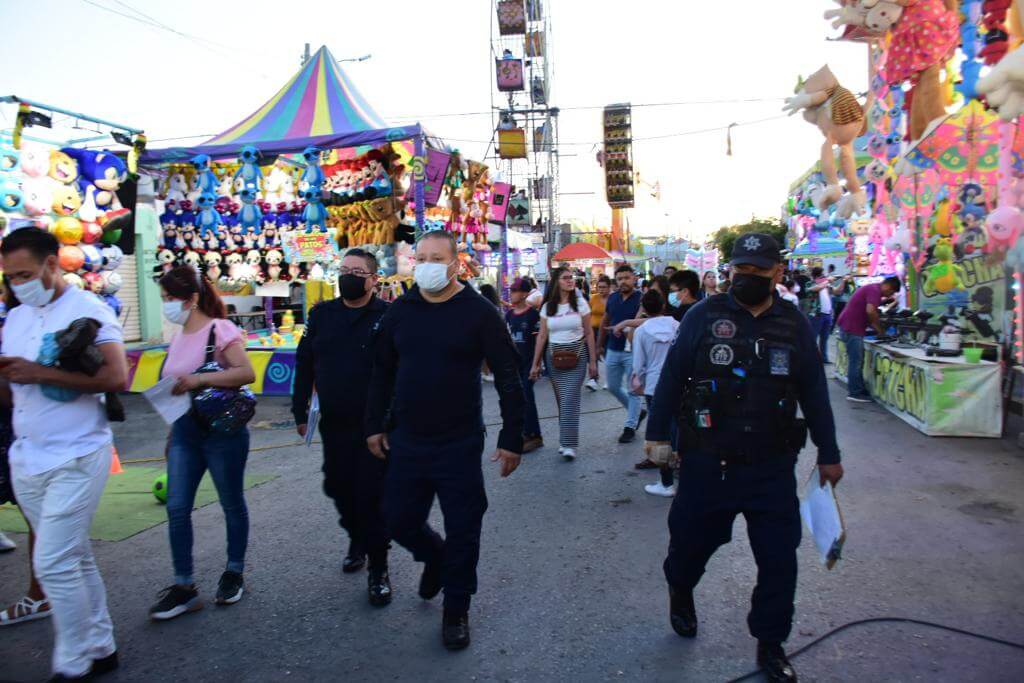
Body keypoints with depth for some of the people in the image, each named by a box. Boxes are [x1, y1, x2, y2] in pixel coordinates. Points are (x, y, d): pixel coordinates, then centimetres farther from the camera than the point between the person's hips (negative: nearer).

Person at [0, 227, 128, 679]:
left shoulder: (87, 310, -8)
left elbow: (117, 377, -19)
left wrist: (39, 373, -19)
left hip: (76, 458, -7)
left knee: (53, 563, -7)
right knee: (74, 560, 13)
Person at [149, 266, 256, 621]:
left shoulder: (219, 330, -13)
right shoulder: (178, 336, 10)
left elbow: (247, 373, -24)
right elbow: (176, 388, 18)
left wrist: (200, 379, -29)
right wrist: (172, 434, 19)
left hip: (222, 430, -7)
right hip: (184, 432, 7)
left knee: (232, 504, 9)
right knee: (177, 508, 2)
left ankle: (234, 573, 26)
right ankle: (184, 586, 12)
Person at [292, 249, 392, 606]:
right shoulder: (321, 314, 6)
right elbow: (304, 365, 10)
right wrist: (300, 411, 8)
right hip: (333, 425, 5)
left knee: (373, 495, 0)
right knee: (338, 487, 16)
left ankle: (378, 569, 15)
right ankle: (356, 539, 43)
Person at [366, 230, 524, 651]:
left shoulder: (478, 312, -8)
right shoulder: (399, 311, 4)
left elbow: (507, 378, -7)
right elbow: (383, 372, 13)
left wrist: (511, 438, -9)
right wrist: (375, 425, 12)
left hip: (460, 445, -4)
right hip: (406, 442, 4)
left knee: (462, 531, 5)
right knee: (398, 520, 12)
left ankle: (456, 609, 27)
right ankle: (434, 556, 44)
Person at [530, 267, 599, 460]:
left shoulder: (580, 303, -1)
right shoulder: (547, 307, 4)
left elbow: (589, 333, 1)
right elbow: (542, 336, 6)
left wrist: (592, 361, -1)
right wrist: (535, 364, 4)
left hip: (577, 356, -2)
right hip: (554, 357, 2)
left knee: (570, 400, -11)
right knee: (561, 400, 6)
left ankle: (569, 444, -7)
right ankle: (565, 440, 18)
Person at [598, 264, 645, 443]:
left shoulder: (641, 299, -11)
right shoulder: (612, 298, 6)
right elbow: (605, 321, 17)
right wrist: (600, 344, 20)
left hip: (633, 351, -6)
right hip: (612, 350, 6)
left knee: (632, 390, 1)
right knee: (613, 387, 15)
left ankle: (630, 427, 12)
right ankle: (637, 412, 34)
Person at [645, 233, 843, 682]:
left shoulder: (795, 325, 4)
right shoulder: (704, 316, -4)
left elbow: (814, 394, 10)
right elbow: (672, 377, -1)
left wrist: (828, 454, 13)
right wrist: (658, 434, -2)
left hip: (773, 467, 2)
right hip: (707, 462, -2)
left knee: (779, 560, 6)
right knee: (691, 541, 13)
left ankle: (770, 644, 28)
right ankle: (680, 591, 47)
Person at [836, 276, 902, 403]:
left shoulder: (873, 288, 19)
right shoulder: (875, 290, -13)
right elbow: (870, 311, -27)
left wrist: (875, 328, 14)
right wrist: (879, 329, -12)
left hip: (851, 327, 11)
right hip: (851, 328, -11)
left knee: (857, 360, 15)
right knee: (855, 361, -6)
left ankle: (857, 390, 21)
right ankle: (854, 393, -1)